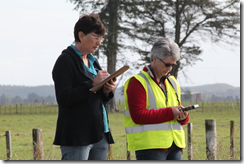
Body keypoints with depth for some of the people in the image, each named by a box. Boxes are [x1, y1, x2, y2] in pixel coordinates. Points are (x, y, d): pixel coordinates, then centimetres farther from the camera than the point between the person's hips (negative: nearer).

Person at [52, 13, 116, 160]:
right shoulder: (66, 60, -6)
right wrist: (92, 84, -18)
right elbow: (64, 98, -16)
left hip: (99, 135, 8)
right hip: (76, 136, -8)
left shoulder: (93, 61, 18)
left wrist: (107, 91, 2)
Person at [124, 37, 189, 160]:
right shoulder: (138, 83, -5)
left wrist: (183, 117, -1)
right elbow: (138, 115, -16)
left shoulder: (172, 82, 19)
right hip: (149, 147, -8)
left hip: (174, 145, 8)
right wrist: (169, 112, -19)